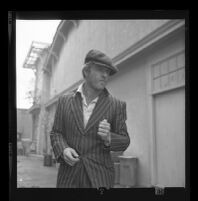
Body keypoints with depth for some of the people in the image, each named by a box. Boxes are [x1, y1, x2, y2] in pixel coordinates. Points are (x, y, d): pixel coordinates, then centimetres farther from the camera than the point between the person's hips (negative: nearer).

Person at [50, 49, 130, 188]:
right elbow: (56, 133, 9)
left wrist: (108, 138, -18)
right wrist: (63, 149, -12)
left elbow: (124, 142, 4)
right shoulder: (65, 101, 4)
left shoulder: (117, 105, 0)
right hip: (69, 176, 1)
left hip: (99, 177, -1)